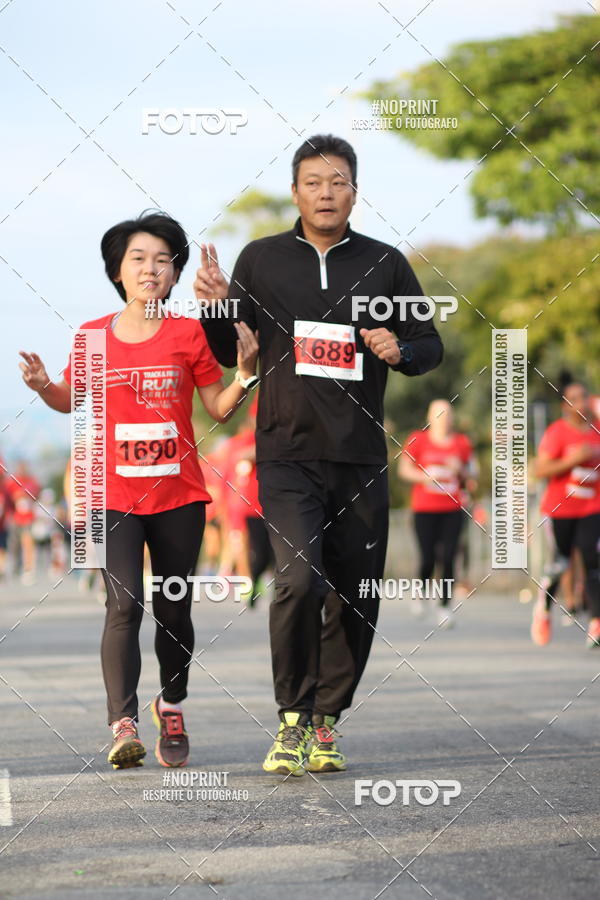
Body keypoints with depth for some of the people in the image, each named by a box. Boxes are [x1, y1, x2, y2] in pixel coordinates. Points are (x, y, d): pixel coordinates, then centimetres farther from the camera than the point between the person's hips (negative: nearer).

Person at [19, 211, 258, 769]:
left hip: (178, 496, 1)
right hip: (114, 496, -1)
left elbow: (220, 409, 6)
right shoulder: (93, 336, 2)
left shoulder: (188, 335, 1)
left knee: (173, 610, 9)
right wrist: (44, 387, -5)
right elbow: (73, 401, 15)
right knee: (124, 604, -15)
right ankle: (122, 724, -16)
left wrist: (246, 372, -11)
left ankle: (171, 707, 31)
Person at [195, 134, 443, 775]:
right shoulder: (261, 260, 6)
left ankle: (325, 721, 19)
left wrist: (400, 350, -7)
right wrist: (216, 305, -8)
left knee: (355, 601, 4)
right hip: (287, 454, -2)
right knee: (299, 580, -21)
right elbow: (226, 353, 12)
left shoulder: (385, 264, 8)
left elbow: (430, 345, 15)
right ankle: (292, 719, -7)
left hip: (362, 460, 2)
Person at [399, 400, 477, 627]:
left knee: (448, 559, -9)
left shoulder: (462, 442, 10)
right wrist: (425, 477, -16)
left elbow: (471, 476, 16)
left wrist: (461, 470, -6)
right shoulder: (418, 440, 3)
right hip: (424, 509, -2)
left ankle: (445, 606, -3)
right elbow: (404, 468, 1)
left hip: (452, 509, 2)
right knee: (428, 559, -6)